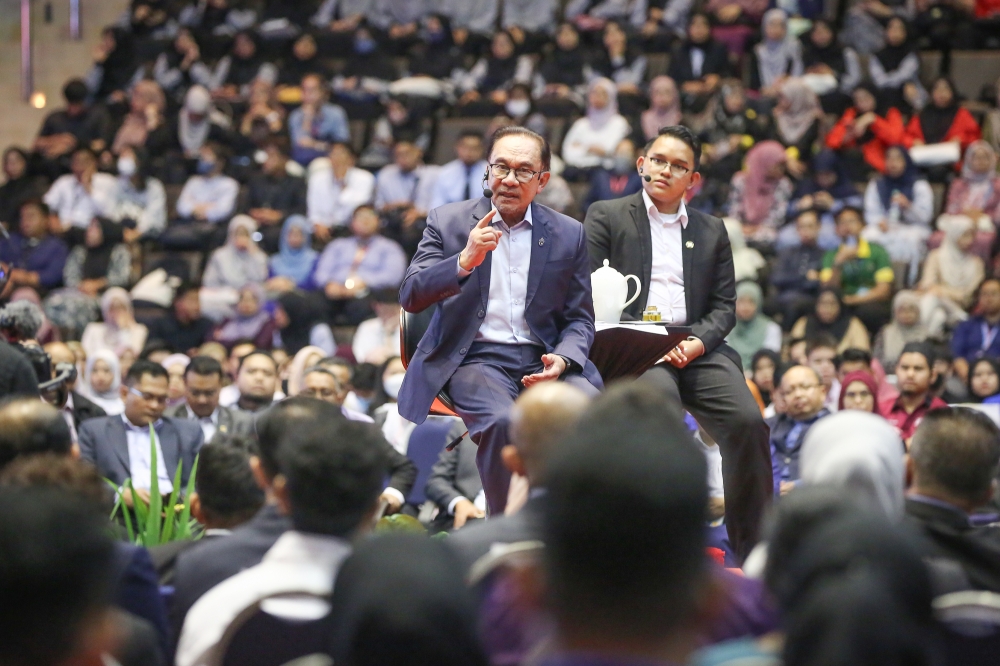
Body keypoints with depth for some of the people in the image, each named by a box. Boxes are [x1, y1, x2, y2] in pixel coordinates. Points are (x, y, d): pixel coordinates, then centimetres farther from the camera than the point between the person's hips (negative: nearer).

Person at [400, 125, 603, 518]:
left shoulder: (568, 235, 13)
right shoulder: (447, 222, 7)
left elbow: (580, 320, 14)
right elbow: (410, 297, -3)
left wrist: (562, 360, -9)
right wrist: (465, 261, -19)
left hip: (542, 361, 2)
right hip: (475, 358, -2)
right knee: (502, 421, -35)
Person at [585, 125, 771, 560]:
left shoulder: (712, 232, 22)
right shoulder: (606, 217, 12)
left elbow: (724, 306, 15)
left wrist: (697, 342, -7)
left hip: (696, 348, 4)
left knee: (748, 421, -22)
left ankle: (756, 552, -14)